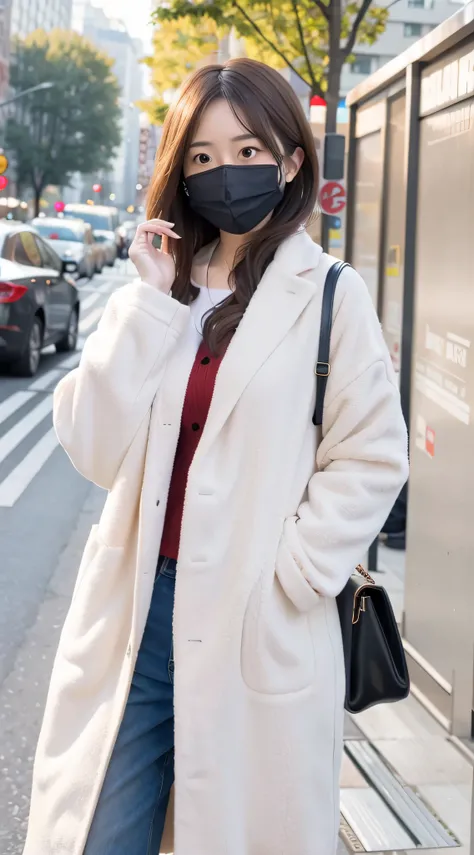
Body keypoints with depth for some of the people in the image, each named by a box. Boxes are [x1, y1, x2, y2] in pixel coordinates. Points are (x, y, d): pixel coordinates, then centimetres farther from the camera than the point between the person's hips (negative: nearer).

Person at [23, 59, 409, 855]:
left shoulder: (330, 294, -3)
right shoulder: (154, 289, 8)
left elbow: (371, 458, -4)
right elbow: (96, 449, -3)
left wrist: (290, 573, -10)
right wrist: (152, 302, -7)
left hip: (259, 627, -3)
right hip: (136, 611, 3)